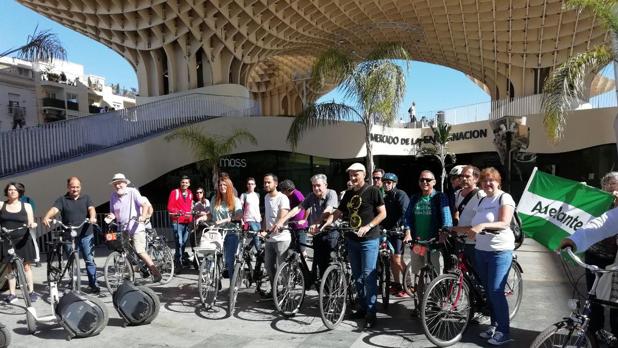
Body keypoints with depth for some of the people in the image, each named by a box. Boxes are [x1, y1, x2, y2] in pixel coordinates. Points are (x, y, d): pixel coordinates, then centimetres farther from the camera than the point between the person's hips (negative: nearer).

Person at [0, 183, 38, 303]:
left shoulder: (26, 206, 6)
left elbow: (30, 224, 4)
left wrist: (32, 225, -17)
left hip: (22, 240, 0)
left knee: (26, 266, 3)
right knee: (10, 267, 6)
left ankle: (31, 291, 10)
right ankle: (12, 294, 13)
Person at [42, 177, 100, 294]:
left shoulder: (86, 198, 10)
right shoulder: (62, 200, 6)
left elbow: (91, 209, -5)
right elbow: (54, 209, -10)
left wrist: (92, 217, -27)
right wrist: (46, 217, -31)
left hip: (86, 235, 0)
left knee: (90, 260, 0)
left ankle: (93, 284, 6)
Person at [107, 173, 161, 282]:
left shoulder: (132, 192, -7)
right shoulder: (113, 196, 8)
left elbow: (144, 205, -15)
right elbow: (112, 212, 17)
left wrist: (143, 217, -32)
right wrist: (111, 216, -7)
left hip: (136, 228, -6)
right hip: (122, 229, 6)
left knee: (140, 251, -14)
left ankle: (156, 273, -5)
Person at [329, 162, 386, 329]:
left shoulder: (373, 191, -6)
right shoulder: (348, 194, 12)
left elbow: (383, 213, -9)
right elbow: (338, 212, 13)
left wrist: (368, 226, -20)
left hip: (369, 240, -6)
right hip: (352, 240, 7)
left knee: (368, 276, -7)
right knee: (357, 276, 12)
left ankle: (371, 313, 0)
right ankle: (362, 307, 25)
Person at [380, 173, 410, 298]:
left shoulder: (400, 195, -7)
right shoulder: (384, 196, 17)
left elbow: (404, 213, -16)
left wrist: (397, 227, -21)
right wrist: (381, 225, 1)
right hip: (388, 231, 8)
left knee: (397, 259, -11)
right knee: (392, 258, 10)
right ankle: (396, 284, 20)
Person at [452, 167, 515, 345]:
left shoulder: (504, 198, -7)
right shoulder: (482, 200, 15)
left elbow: (504, 223, -20)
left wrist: (483, 225, -33)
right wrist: (460, 229, 5)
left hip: (500, 251, -7)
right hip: (481, 251, 7)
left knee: (496, 291, -8)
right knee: (488, 291, 12)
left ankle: (504, 331, 4)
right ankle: (494, 325, 24)